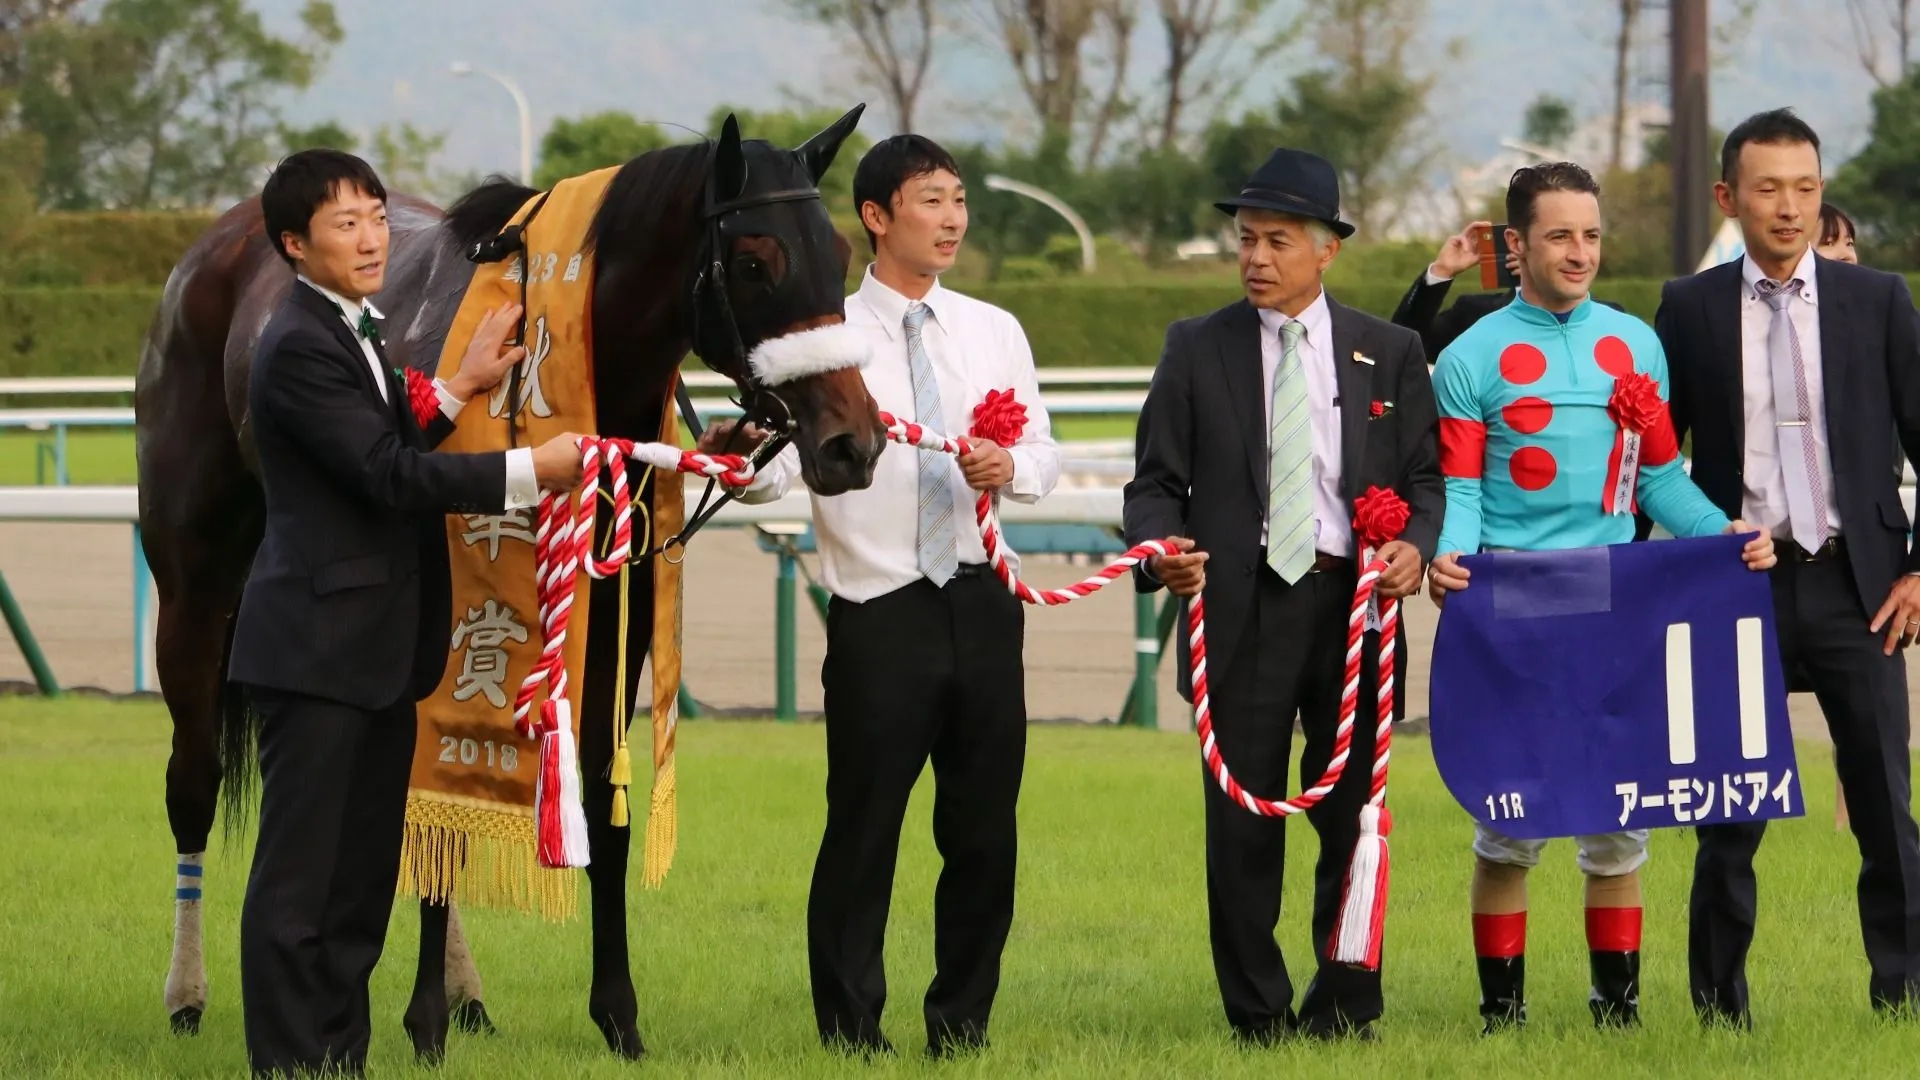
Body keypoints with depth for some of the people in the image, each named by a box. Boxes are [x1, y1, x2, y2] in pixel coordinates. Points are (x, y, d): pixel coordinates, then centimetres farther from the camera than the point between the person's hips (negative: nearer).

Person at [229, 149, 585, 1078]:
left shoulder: (357, 335, 16)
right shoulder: (299, 348, -16)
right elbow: (390, 475, -21)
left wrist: (459, 388, 13)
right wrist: (532, 471, -19)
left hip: (378, 651, 10)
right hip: (317, 647, -10)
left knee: (365, 874, 14)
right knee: (298, 878, -7)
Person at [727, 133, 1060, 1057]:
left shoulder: (994, 332, 11)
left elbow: (1044, 456, 13)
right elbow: (776, 469, -11)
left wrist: (1012, 466, -10)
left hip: (981, 605, 4)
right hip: (879, 615, -4)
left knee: (984, 830, 8)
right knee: (862, 833, -2)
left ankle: (962, 1025, 20)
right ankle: (850, 1032, 8)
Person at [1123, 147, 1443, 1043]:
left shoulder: (1388, 353, 9)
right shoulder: (1196, 349, 6)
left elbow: (1425, 474, 11)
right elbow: (1157, 480, 5)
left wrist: (1417, 546, -10)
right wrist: (1160, 550, -15)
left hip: (1353, 604, 1)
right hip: (1241, 607, -1)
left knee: (1352, 815, 4)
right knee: (1242, 822, 0)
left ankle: (1346, 1006, 13)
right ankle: (1258, 1014, 8)